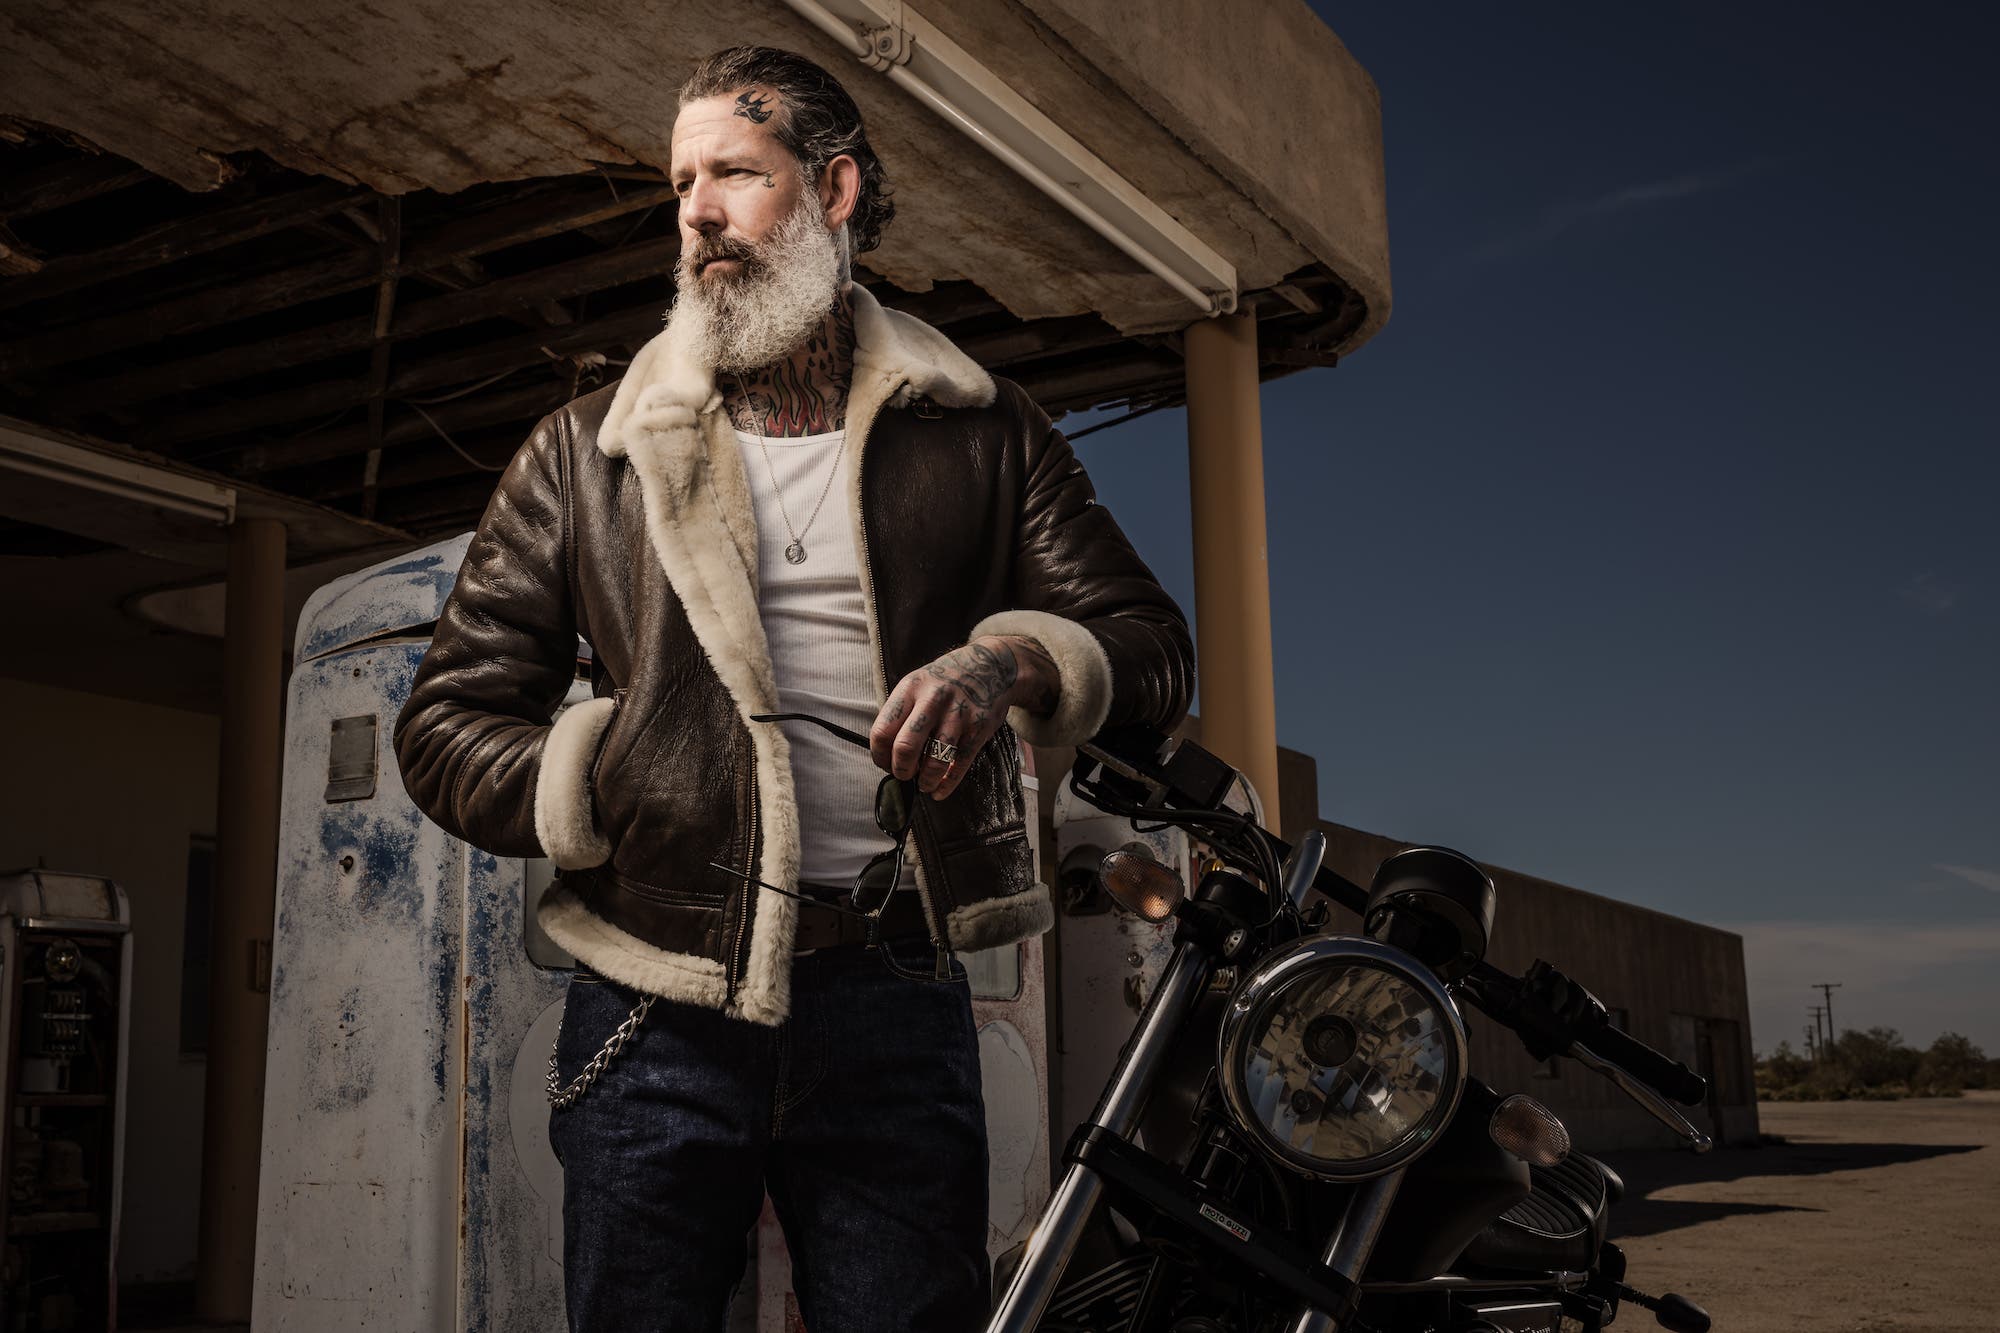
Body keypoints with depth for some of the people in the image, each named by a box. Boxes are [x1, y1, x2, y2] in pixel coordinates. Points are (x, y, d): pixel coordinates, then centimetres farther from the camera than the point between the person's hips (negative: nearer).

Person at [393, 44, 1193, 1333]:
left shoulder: (981, 433, 12)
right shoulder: (587, 454, 11)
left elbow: (1151, 645, 8)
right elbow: (447, 720, 10)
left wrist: (1008, 666, -13)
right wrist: (605, 799, -6)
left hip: (894, 1007, 0)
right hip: (655, 1010, 1)